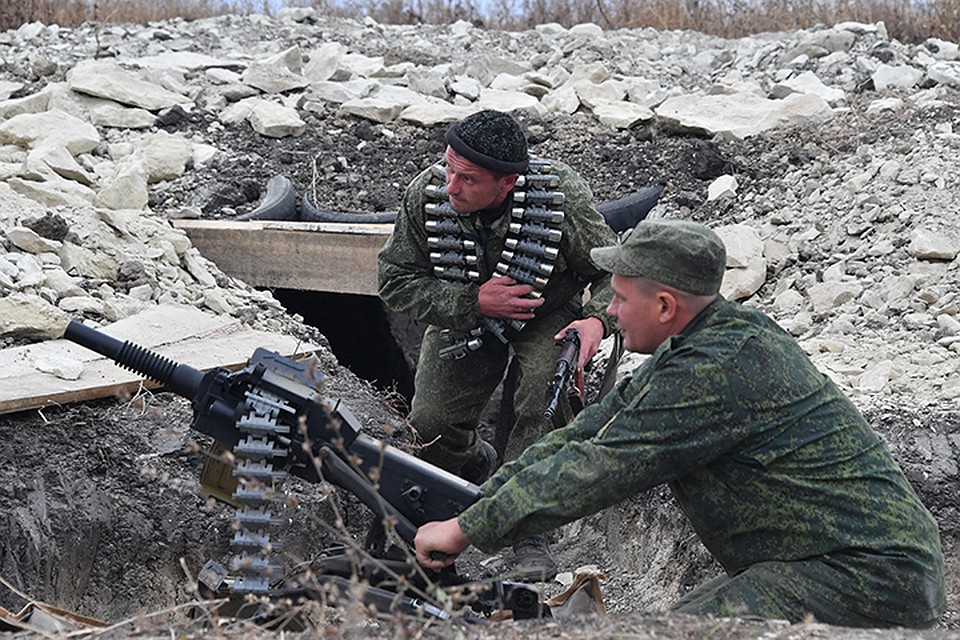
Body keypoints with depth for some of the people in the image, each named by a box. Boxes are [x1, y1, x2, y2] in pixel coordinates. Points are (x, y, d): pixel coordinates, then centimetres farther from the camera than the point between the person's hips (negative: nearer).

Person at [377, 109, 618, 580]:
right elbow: (394, 281, -15)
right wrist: (474, 301, -29)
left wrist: (597, 320, -37)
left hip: (547, 316, -2)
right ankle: (476, 465, 29)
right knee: (430, 428, -10)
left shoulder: (562, 199, -30)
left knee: (548, 384, -32)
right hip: (462, 314, 2)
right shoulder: (426, 196, -25)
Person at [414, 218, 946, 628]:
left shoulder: (717, 371, -21)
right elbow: (589, 432, 12)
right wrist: (477, 506, 9)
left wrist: (467, 531, -11)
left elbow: (601, 468, -20)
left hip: (871, 581, -10)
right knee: (685, 619, 13)